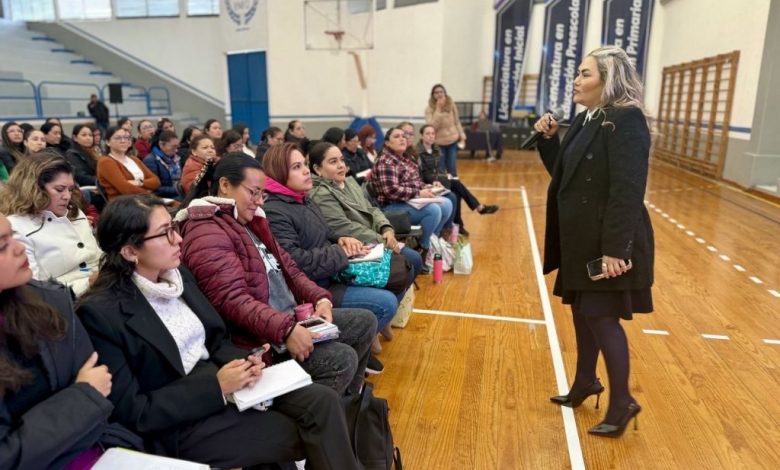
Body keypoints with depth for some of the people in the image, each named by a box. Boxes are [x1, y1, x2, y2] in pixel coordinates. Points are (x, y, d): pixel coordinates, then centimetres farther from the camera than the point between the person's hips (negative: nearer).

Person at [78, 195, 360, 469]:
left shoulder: (179, 275, 6)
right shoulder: (100, 311, -15)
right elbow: (129, 412, -16)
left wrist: (243, 361, -9)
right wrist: (216, 386, -21)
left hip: (220, 379, 7)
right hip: (179, 425, -6)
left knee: (323, 401, -14)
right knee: (309, 434, -14)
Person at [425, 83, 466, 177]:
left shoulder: (451, 105, -2)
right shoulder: (429, 109, -10)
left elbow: (457, 122, 7)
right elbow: (432, 126, -22)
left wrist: (462, 137, 2)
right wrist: (438, 110, -25)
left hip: (453, 141, 2)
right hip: (438, 143, -2)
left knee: (452, 170, 6)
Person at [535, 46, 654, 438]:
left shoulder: (626, 121, -17)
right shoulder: (586, 120, 10)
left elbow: (628, 191, -23)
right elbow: (563, 173, 14)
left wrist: (616, 249, -25)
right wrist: (548, 139, 0)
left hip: (607, 242, -9)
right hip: (580, 238, 9)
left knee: (602, 316, -1)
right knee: (582, 312, 17)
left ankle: (622, 403, 17)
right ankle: (585, 382, 35)